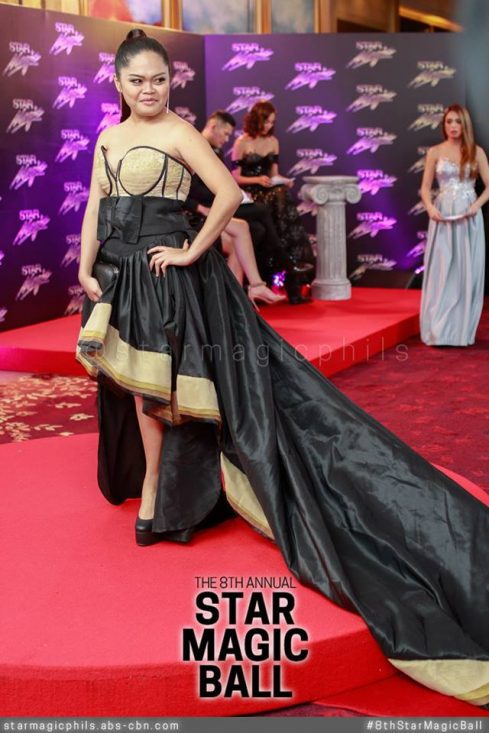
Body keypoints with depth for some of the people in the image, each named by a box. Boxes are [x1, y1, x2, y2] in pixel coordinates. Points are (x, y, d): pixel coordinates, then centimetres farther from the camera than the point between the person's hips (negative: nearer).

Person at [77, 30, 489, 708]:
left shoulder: (177, 131, -6)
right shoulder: (108, 139, 14)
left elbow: (229, 192, -15)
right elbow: (94, 208, 12)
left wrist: (192, 252, -13)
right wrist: (87, 272, 2)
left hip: (165, 275, -7)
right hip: (119, 276, 7)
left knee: (156, 383, -2)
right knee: (137, 383, 14)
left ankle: (158, 489, 11)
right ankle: (151, 478, 31)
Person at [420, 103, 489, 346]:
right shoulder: (435, 152, 4)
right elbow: (425, 186, 4)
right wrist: (430, 207, -15)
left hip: (469, 217, 0)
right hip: (443, 216, 0)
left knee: (468, 271, 1)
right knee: (441, 271, -2)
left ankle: (462, 330, 8)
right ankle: (438, 330, 3)